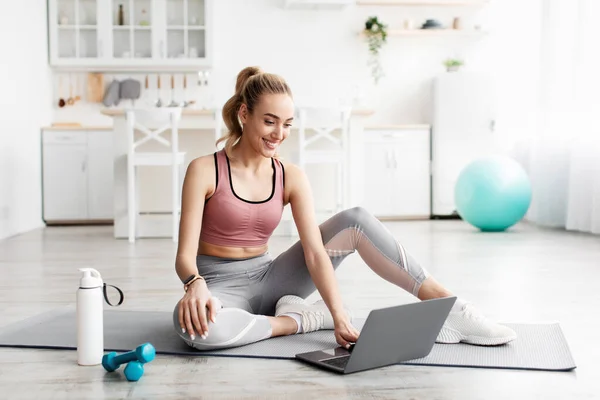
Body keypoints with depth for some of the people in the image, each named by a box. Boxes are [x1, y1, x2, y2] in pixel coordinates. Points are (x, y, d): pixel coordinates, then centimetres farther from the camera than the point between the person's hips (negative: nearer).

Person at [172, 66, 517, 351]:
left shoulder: (291, 178, -2)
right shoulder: (204, 170, -12)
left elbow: (315, 252, -12)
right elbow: (186, 253, -18)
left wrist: (339, 316, -27)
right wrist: (195, 284, -42)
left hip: (268, 278, 3)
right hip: (221, 284, -3)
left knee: (356, 220, -14)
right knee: (196, 324, -43)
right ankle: (299, 320, -18)